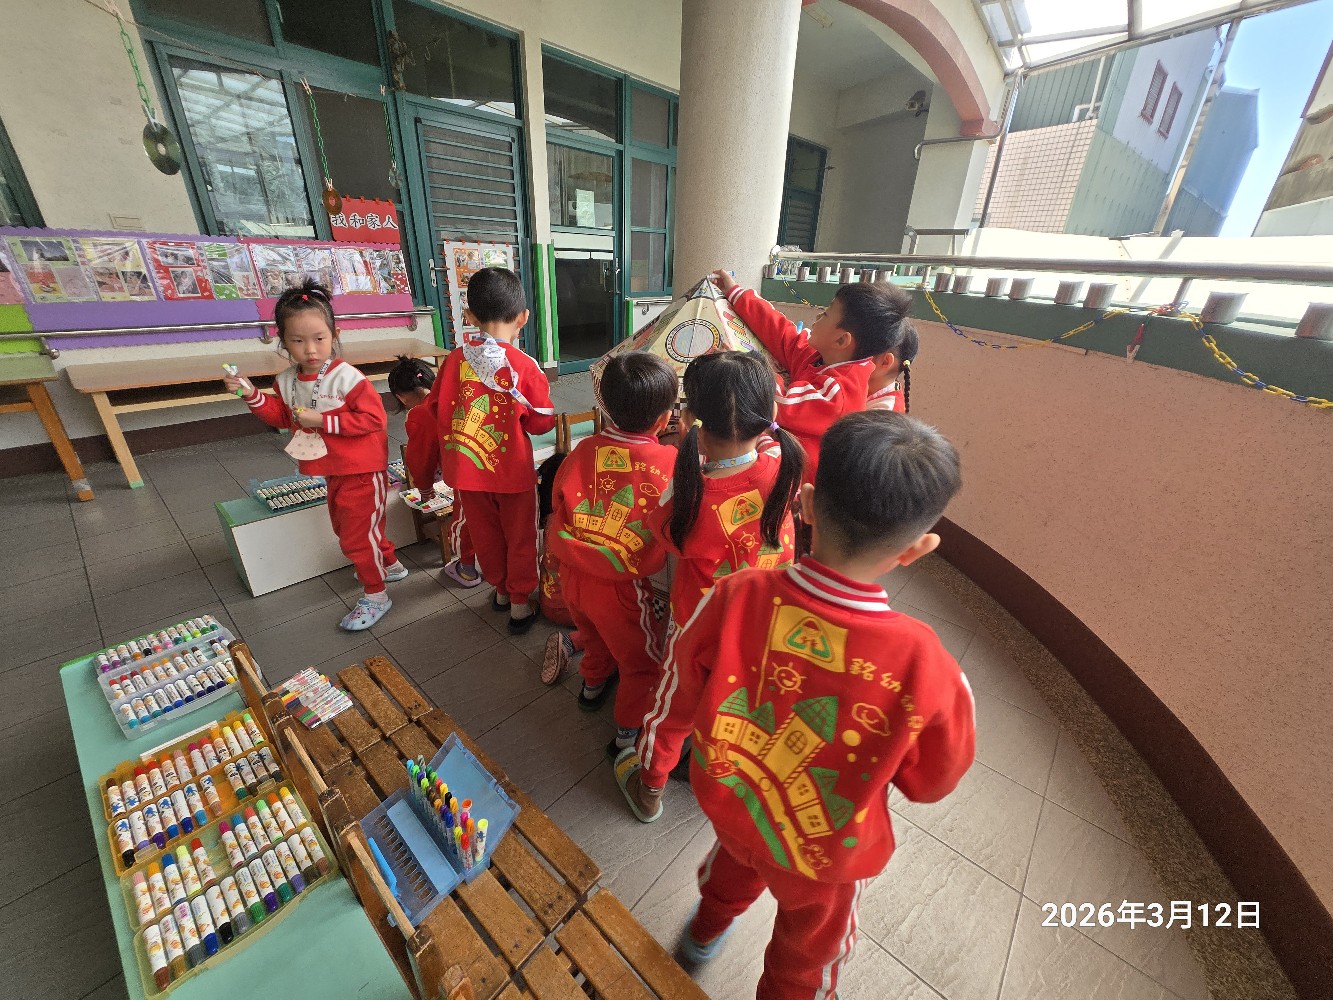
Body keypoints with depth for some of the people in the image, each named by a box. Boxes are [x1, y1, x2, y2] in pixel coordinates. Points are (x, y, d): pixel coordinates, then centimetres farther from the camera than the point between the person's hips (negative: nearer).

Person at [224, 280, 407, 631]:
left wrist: (323, 420, -25)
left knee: (356, 535, -1)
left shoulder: (346, 377, -21)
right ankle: (389, 564, 44)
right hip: (334, 471, 9)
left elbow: (374, 418, -24)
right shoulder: (286, 381, 2)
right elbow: (282, 417, 14)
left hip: (362, 471, -9)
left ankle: (375, 595, 18)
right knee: (344, 524, 24)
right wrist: (252, 395, 0)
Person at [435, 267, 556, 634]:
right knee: (519, 537, 13)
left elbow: (443, 413, 6)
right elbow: (542, 422, -6)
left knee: (485, 535, 20)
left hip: (466, 468, 4)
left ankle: (500, 590, 39)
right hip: (512, 470, -3)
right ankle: (519, 604, 23)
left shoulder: (455, 359, -4)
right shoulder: (524, 366, -15)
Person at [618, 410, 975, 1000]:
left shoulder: (733, 599, -33)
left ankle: (707, 928, 70)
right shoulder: (925, 667, -37)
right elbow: (929, 782, -15)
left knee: (736, 859, 39)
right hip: (826, 852, -2)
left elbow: (675, 700, -15)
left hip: (728, 801, 3)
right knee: (808, 949, 33)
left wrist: (652, 770, 5)